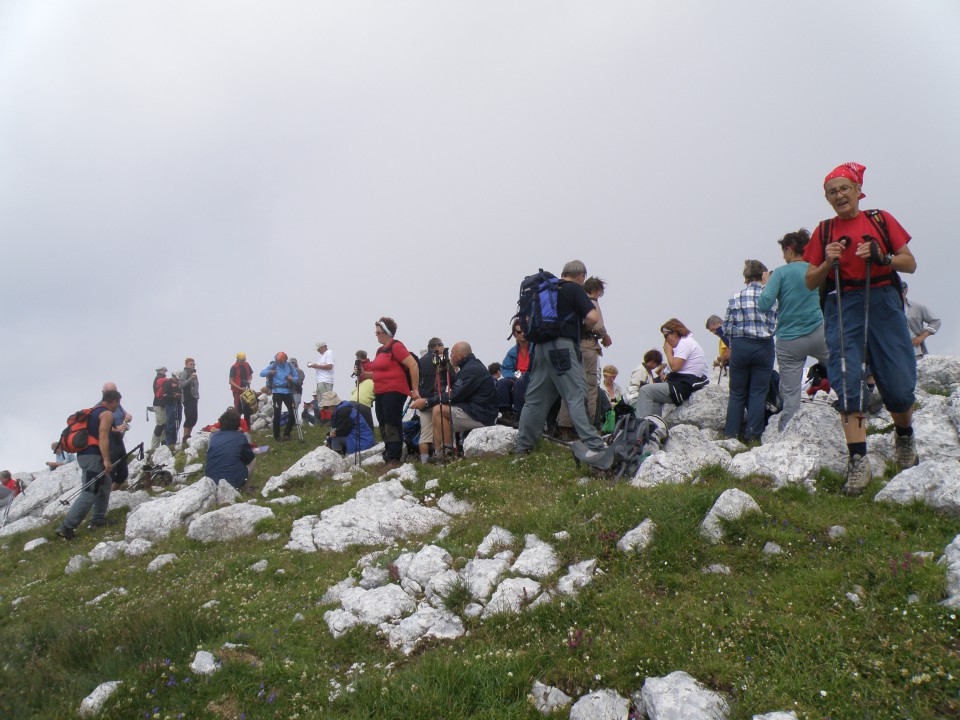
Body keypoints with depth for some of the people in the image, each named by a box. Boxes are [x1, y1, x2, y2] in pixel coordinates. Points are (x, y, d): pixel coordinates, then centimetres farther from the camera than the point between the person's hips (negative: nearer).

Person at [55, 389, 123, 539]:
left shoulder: (94, 411, 21)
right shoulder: (107, 414, -6)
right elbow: (103, 437, -18)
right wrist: (106, 460, -22)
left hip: (84, 454, 10)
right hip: (93, 456, -10)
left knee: (105, 485, 23)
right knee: (89, 493, -12)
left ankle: (98, 519, 24)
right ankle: (66, 527, -18)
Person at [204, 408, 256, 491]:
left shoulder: (214, 436, 7)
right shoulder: (241, 437, -3)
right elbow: (250, 458, 10)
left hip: (211, 481, 5)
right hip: (233, 481, -4)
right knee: (253, 459, 17)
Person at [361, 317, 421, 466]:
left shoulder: (396, 346, -11)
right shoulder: (380, 350, 16)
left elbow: (413, 365, -16)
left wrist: (415, 389, -17)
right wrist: (365, 374, 7)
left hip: (394, 392, -9)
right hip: (380, 393, 9)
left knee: (392, 425, -7)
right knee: (384, 425, 13)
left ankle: (394, 458, -2)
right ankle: (388, 456, 22)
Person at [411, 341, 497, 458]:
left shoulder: (472, 369, -15)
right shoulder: (473, 366, 18)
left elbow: (453, 396, -20)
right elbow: (454, 392, 14)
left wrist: (426, 402, -14)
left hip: (481, 416, -11)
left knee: (438, 410, -17)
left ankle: (447, 452, -15)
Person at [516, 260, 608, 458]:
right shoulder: (575, 289, -1)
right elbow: (593, 317, -11)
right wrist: (586, 327, 8)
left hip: (540, 347, 7)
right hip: (561, 346, -7)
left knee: (534, 398, 12)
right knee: (577, 395, -10)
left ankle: (522, 447, 16)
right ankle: (593, 445, -16)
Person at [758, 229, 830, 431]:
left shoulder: (781, 273, -6)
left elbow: (764, 305, -14)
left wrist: (766, 284, 3)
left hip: (789, 342, -2)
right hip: (818, 335, 3)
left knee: (790, 396, 0)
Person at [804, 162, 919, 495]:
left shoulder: (881, 220, 10)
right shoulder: (824, 231, 13)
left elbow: (910, 264, 8)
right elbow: (810, 282, 12)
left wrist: (881, 257, -10)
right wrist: (827, 262, -7)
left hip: (883, 304, 0)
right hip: (843, 308, 1)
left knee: (899, 385, -4)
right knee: (847, 381, -12)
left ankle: (904, 434, 28)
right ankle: (858, 460, -12)